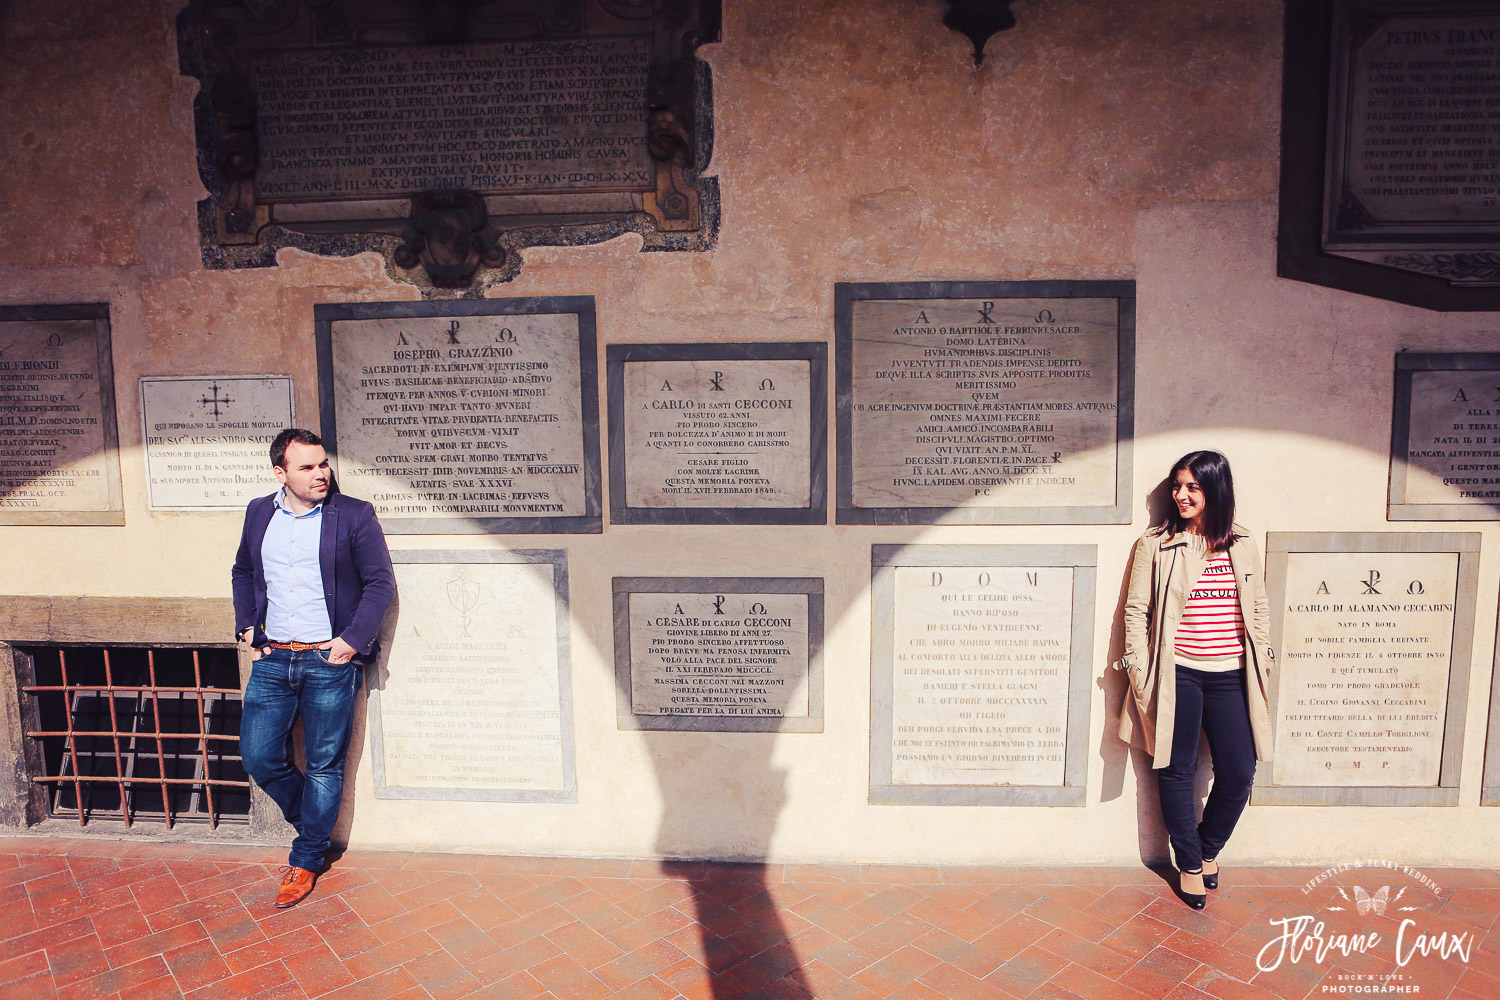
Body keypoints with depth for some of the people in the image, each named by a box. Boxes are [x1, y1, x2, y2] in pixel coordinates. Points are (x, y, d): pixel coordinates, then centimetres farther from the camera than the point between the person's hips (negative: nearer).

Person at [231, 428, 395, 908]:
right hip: (272, 659, 4)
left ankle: (306, 860, 24)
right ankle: (313, 822, 34)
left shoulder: (354, 515, -7)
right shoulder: (259, 513, 7)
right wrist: (247, 627, 11)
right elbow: (243, 572, 22)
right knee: (258, 756, 7)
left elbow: (381, 582, -5)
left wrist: (353, 640, -12)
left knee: (324, 765, 6)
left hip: (329, 661, -4)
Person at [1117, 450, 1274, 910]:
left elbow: (1259, 608, 16)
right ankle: (1189, 863, 26)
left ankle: (1208, 848, 31)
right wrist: (1139, 666, -6)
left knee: (1238, 773, 4)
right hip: (1177, 676, -3)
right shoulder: (1155, 545, -1)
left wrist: (1263, 658, 10)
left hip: (1231, 676, 3)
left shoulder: (1243, 547, 8)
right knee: (1177, 772, 6)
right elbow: (1136, 610, 0)